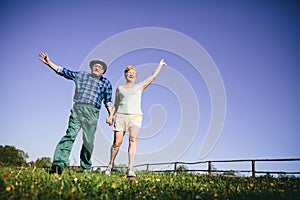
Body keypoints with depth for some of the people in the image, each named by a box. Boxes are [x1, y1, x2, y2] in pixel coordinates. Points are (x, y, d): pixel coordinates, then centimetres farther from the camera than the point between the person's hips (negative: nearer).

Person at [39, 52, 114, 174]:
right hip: (77, 108, 0)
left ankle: (86, 167, 11)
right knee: (70, 135, -16)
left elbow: (108, 101, 17)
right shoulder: (80, 75, 23)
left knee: (88, 140, -3)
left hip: (92, 111, 0)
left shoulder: (106, 83, 20)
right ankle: (59, 163, -26)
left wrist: (110, 115, 5)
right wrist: (49, 62, 21)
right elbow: (62, 71, 26)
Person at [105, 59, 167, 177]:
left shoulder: (140, 86, 18)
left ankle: (130, 169, -28)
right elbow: (116, 104, 19)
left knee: (133, 139, -22)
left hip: (135, 116, -1)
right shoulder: (119, 88, 20)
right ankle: (110, 165, 18)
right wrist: (111, 115, 6)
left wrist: (160, 64, 28)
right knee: (117, 142, -4)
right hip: (120, 116, 1)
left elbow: (153, 76, 21)